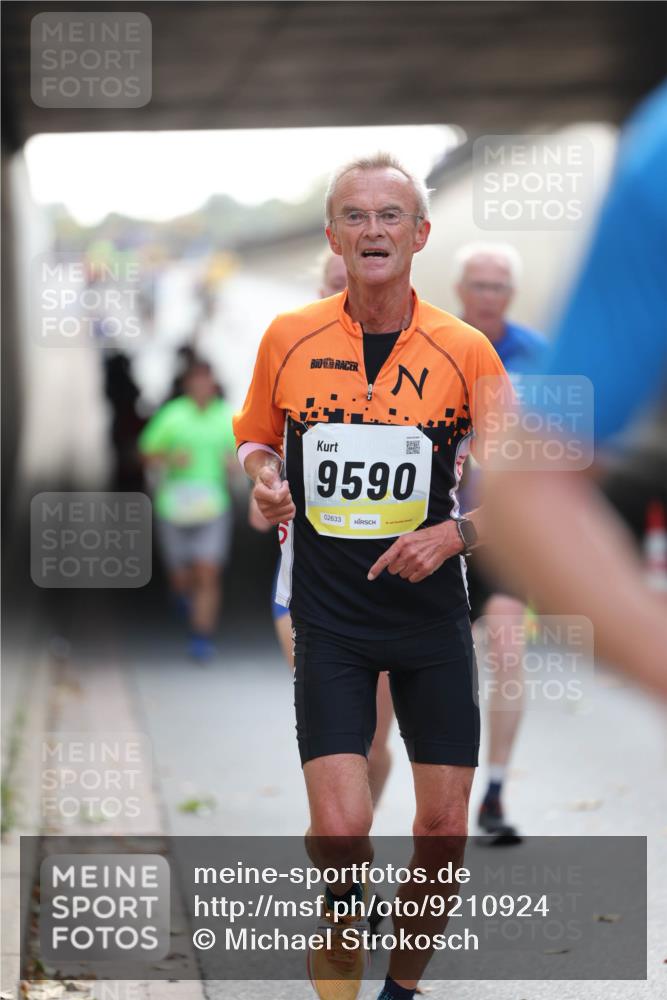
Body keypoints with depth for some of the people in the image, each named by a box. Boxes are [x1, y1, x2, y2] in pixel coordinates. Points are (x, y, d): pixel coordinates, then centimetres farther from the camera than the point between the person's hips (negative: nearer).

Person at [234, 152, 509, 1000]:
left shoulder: (465, 350, -3)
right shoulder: (288, 339, 0)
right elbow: (255, 441, 16)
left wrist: (454, 533, -14)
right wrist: (264, 479, -5)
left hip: (432, 612, 1)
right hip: (327, 615, 0)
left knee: (444, 824, 3)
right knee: (339, 826, -14)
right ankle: (342, 922, 17)